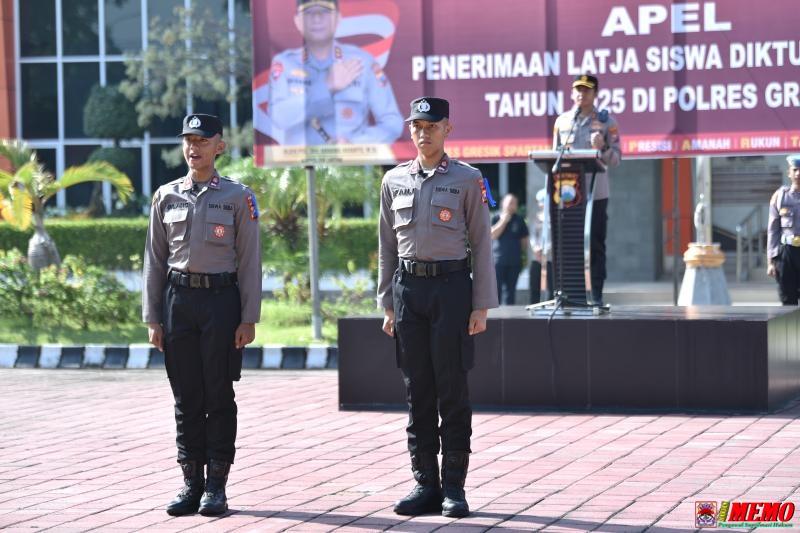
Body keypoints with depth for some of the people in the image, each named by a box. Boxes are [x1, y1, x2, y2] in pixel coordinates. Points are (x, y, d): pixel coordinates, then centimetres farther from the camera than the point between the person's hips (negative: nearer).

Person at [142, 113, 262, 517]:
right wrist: (152, 318, 5)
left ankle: (216, 487, 4)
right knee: (186, 398, 5)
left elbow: (250, 261, 0)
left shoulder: (238, 197, 1)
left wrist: (249, 318, -6)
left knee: (219, 396, 0)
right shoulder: (166, 196, 9)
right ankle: (191, 483, 11)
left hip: (221, 298, -3)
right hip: (178, 299, 3)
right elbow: (155, 260, 10)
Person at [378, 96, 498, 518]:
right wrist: (387, 305, 10)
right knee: (417, 392, 5)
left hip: (452, 285, -3)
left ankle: (454, 488, 3)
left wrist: (482, 305, -6)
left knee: (453, 392, -2)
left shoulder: (467, 180, 0)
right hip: (408, 288, 3)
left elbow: (481, 245, 0)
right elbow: (387, 247, 14)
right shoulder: (394, 181, 10)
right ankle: (425, 484, 11)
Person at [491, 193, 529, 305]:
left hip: (514, 262, 3)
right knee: (496, 287, -7)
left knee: (510, 289, 5)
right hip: (498, 260, -3)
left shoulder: (519, 220, 9)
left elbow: (524, 240, 15)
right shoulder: (496, 219, 2)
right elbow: (492, 235, -12)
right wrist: (503, 221, -12)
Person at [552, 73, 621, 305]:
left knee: (596, 246, 1)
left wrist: (603, 149, -20)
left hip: (595, 193, -2)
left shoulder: (606, 121, 3)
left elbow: (616, 159, 0)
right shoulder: (562, 121, 11)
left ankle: (596, 297, 3)